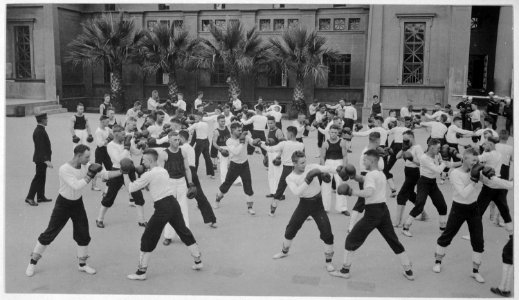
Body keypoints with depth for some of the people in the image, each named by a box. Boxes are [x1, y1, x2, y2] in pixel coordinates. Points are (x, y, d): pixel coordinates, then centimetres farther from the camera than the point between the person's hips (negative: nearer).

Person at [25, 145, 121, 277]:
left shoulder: (86, 166, -9)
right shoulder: (64, 169, -26)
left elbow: (105, 174, -8)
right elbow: (76, 186, -35)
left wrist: (122, 172, -17)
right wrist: (90, 175, -36)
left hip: (77, 203, 5)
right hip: (63, 204, -5)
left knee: (83, 235, 5)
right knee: (49, 234, 2)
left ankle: (82, 265, 21)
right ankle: (33, 262, 20)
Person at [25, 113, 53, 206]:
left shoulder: (40, 130, 9)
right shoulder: (39, 132, -22)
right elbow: (41, 148, -27)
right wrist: (46, 160, -31)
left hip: (42, 159, 10)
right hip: (41, 159, -10)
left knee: (42, 178, 16)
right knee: (38, 178, -3)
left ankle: (41, 196, 24)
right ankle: (30, 198, 3)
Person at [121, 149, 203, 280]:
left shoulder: (149, 175, -7)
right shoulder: (163, 171, 15)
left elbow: (131, 188, -4)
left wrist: (125, 174, 8)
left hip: (162, 207, -7)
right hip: (173, 203, 7)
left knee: (148, 238, 4)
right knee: (184, 232, 19)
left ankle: (141, 271, 8)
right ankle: (198, 261, 27)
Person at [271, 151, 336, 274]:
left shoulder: (312, 168, -12)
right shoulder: (290, 178, -12)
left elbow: (327, 169, -25)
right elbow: (297, 192, -28)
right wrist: (307, 180, -38)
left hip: (317, 204, -1)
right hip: (304, 204, 1)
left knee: (327, 233, -9)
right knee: (290, 229, 12)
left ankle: (328, 261, 10)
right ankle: (284, 251, 40)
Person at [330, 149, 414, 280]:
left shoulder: (371, 174, -13)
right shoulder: (381, 174, 13)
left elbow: (369, 192, -29)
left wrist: (351, 192, -25)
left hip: (372, 212, -8)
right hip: (383, 209, 8)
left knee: (352, 239, 3)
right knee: (394, 241, 16)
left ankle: (345, 270, 8)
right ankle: (408, 271, 20)